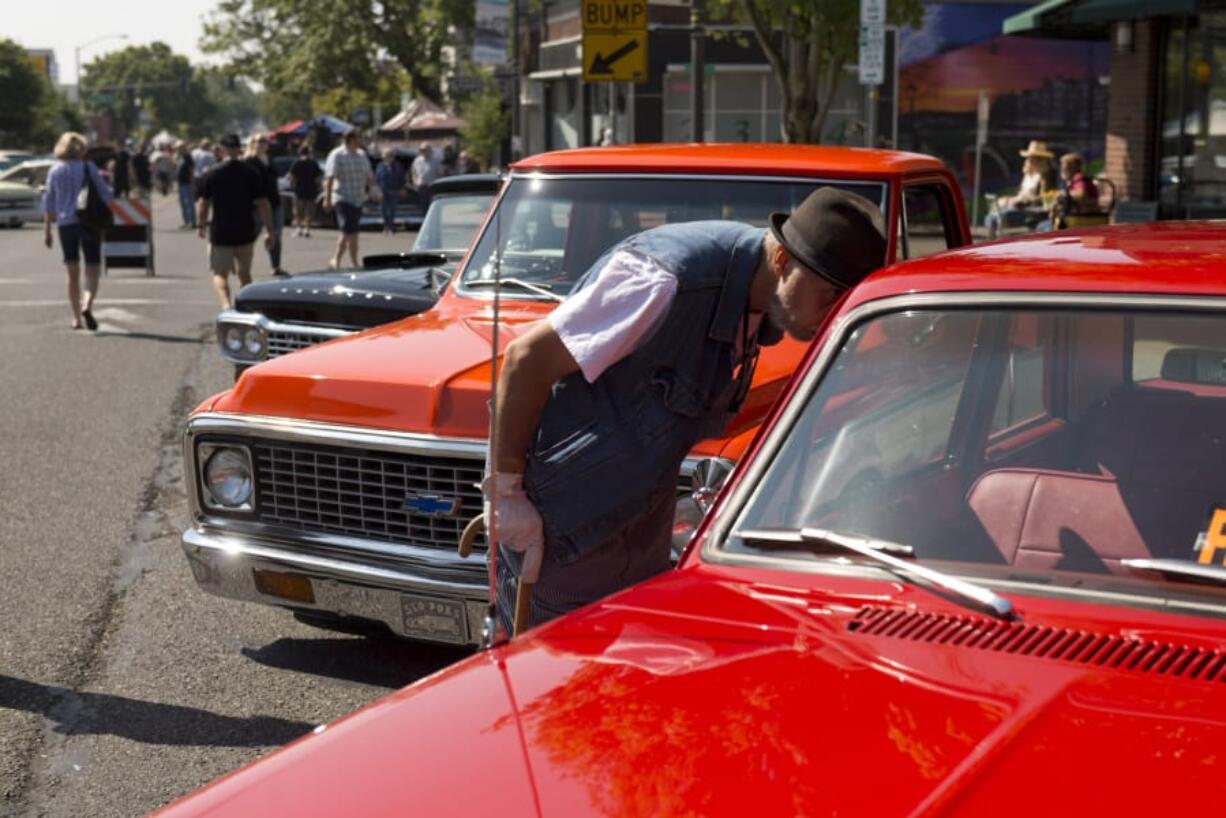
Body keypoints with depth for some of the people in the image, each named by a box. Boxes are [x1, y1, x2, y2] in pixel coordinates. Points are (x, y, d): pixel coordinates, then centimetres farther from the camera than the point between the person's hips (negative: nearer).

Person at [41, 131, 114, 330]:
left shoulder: (55, 170, 4)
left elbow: (49, 201, 5)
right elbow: (104, 195, -3)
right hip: (89, 223, -3)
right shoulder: (88, 167, -5)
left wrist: (47, 228, 10)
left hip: (65, 224, 3)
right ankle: (87, 305, -25)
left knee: (73, 273, 13)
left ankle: (76, 318, 13)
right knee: (92, 271, 1)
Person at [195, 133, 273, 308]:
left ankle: (226, 305, -22)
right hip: (245, 232, 2)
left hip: (220, 233, -2)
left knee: (220, 274, 2)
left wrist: (200, 225, 12)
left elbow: (202, 203, -3)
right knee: (244, 273, 19)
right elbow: (262, 204, -6)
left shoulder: (212, 174, -6)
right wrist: (269, 231, -3)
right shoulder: (251, 173, -3)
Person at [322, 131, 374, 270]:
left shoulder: (361, 155, 13)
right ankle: (336, 260, -3)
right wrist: (327, 198, -19)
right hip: (343, 199, -7)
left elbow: (369, 175, 23)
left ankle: (354, 263, 17)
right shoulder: (337, 155, -9)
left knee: (354, 233, 11)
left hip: (358, 200, 7)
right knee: (347, 232, -15)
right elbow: (329, 178, -14)